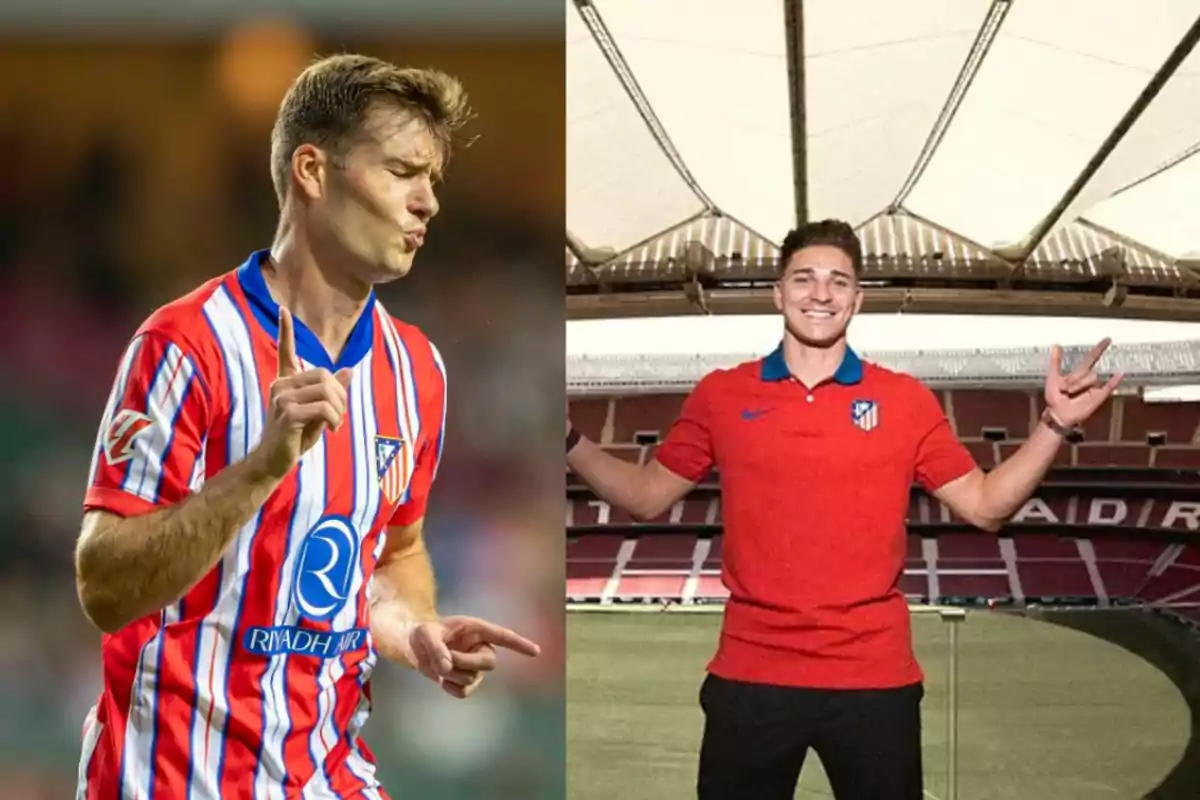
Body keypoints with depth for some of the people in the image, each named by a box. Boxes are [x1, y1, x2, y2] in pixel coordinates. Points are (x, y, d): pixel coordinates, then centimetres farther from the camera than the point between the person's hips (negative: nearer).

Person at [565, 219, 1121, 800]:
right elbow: (649, 496, 12)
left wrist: (1053, 427, -6)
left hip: (874, 679, 0)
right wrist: (568, 441, -1)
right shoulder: (720, 396, 5)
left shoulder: (905, 401, 4)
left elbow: (985, 505, 7)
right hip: (751, 677, 0)